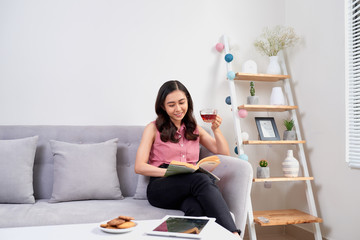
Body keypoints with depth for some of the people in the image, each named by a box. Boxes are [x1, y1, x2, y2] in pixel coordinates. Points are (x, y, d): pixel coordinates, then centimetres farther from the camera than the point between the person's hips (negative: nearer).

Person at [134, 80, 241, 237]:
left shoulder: (194, 129, 22)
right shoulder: (153, 128, 9)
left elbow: (224, 154, 21)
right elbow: (139, 167, -1)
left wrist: (216, 129, 4)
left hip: (190, 187, 3)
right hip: (161, 187, -3)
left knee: (197, 207, -39)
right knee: (201, 179, -36)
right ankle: (233, 233, -44)